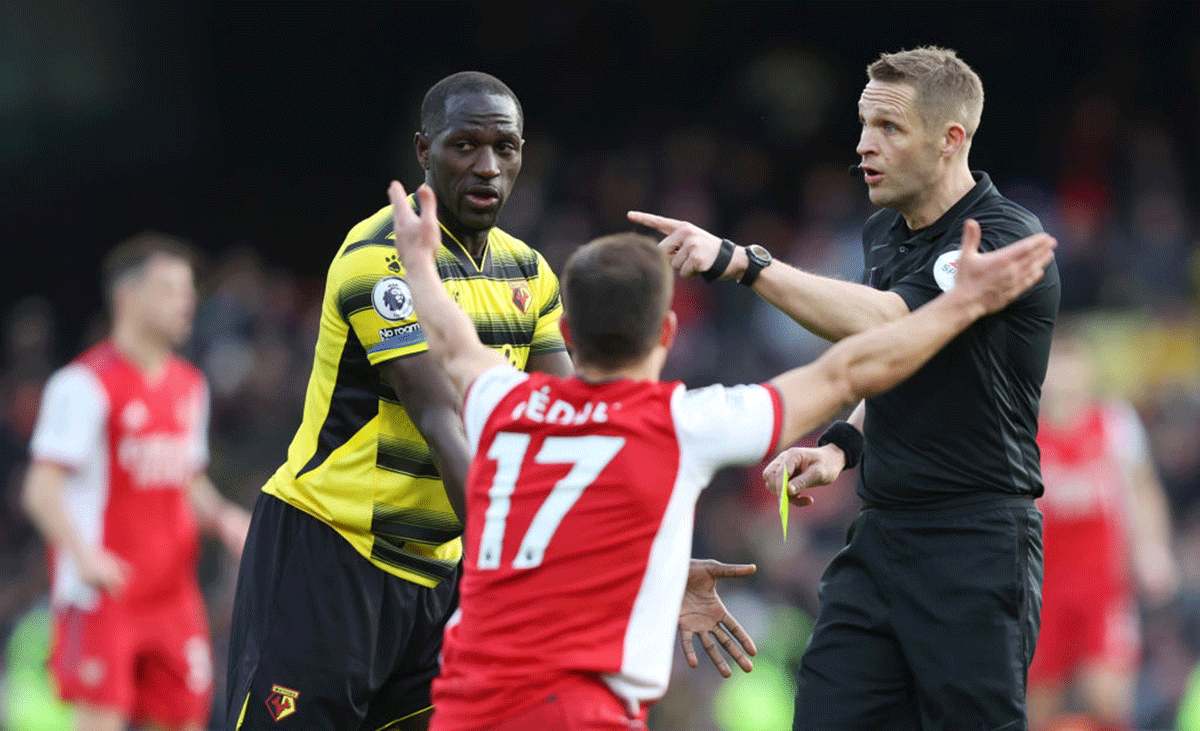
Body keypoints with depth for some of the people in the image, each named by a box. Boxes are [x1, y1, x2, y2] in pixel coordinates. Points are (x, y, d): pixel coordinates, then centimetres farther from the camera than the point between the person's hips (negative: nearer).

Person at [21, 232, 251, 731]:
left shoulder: (190, 386, 15)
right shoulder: (87, 384, -10)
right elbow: (41, 489, -14)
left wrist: (223, 518, 4)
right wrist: (82, 554, -29)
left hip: (172, 592, 8)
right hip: (103, 591, -8)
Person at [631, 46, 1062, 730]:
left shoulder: (1006, 239, -15)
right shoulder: (883, 233, 13)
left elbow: (883, 322, -30)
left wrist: (743, 260, -31)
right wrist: (842, 444, 10)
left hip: (977, 545, -8)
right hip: (878, 537, 8)